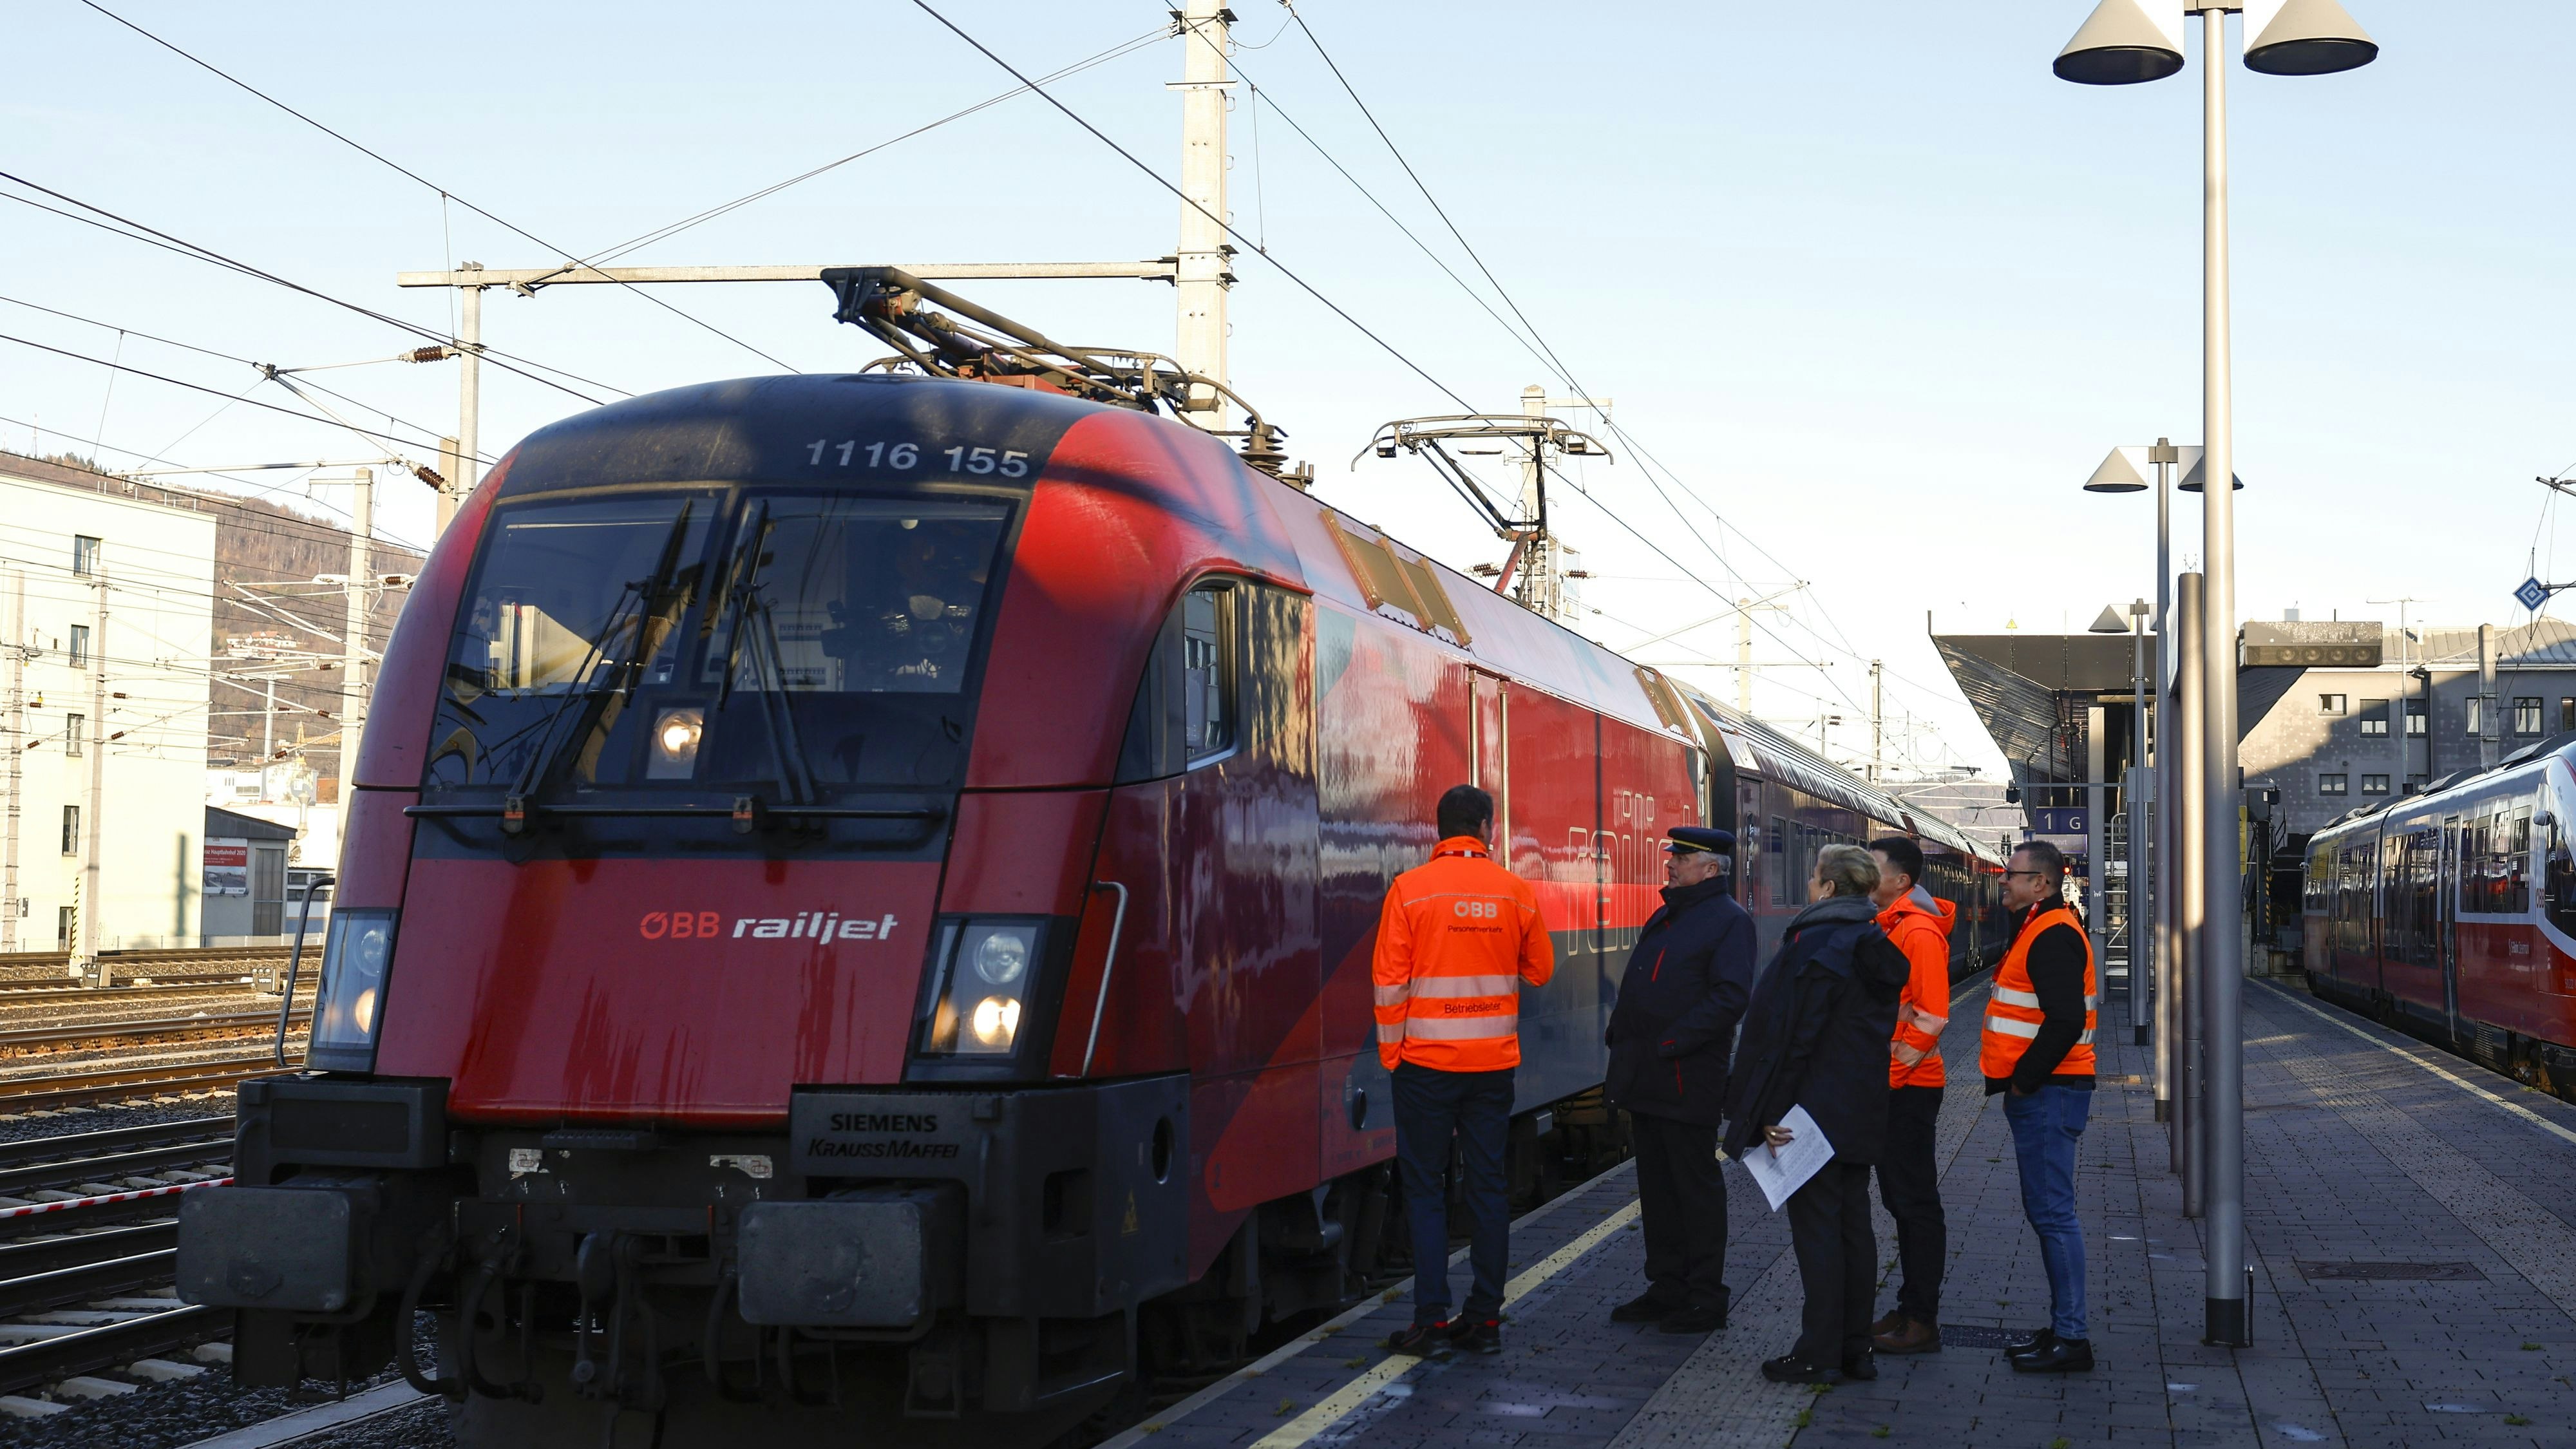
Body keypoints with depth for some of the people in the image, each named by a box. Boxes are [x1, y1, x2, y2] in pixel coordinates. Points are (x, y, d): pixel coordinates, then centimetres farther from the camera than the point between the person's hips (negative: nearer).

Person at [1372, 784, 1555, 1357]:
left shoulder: (1411, 890, -8)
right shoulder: (1516, 892, 0)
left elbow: (1390, 981, -9)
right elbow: (1540, 970, 11)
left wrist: (1391, 1052, 0)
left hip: (1427, 1062, -3)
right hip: (1493, 1062, 3)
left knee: (1424, 1188, 4)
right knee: (1488, 1186, 9)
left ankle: (1431, 1321, 2)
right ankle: (1485, 1319, 11)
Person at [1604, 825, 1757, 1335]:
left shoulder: (1729, 921, -9)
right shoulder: (1664, 918, 18)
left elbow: (1730, 998, -19)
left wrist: (1670, 1043, -21)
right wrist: (1622, 1041, 9)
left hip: (1688, 1081, -9)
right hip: (1646, 1080, 9)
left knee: (1696, 1187, -1)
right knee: (1657, 1185, 13)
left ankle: (1706, 1299, 6)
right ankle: (1667, 1288, 23)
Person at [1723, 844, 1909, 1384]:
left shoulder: (1812, 946, -18)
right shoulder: (1875, 946, 9)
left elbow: (1789, 1035, -20)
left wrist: (1770, 1112, -17)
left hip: (1815, 1111, -8)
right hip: (1863, 1115, 8)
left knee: (1815, 1225, -4)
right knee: (1854, 1223, 12)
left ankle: (1819, 1353, -1)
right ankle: (1855, 1350, 16)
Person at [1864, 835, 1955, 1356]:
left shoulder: (1920, 932, -15)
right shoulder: (1887, 927, 14)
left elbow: (1932, 1016, -20)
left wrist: (1897, 1069, -17)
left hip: (1908, 1086, -10)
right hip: (1886, 1084, 10)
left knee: (1916, 1201, -4)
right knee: (1900, 1199, 14)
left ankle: (1922, 1321, 2)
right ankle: (1911, 1308, 22)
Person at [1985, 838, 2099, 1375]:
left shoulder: (2053, 937, -16)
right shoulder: (2039, 932, 18)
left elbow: (2065, 1021, -26)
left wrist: (2024, 1080, -18)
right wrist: (2017, 1082, 16)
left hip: (2047, 1094, -11)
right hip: (2038, 1093, 11)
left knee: (2052, 1213, -9)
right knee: (2045, 1211, 14)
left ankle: (2071, 1339, -7)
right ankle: (2062, 1327, 21)